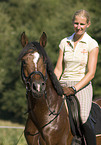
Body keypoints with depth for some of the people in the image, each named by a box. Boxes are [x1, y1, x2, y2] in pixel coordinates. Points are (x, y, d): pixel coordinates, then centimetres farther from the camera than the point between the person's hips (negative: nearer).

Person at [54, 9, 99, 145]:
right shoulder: (65, 42, 11)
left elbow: (91, 73, -8)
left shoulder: (92, 44, -1)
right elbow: (58, 69, 12)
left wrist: (74, 89, -19)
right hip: (63, 85, 4)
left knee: (83, 118, -28)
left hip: (82, 85, -4)